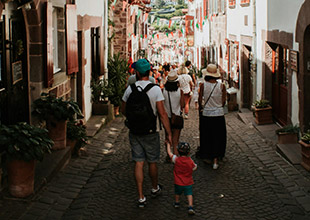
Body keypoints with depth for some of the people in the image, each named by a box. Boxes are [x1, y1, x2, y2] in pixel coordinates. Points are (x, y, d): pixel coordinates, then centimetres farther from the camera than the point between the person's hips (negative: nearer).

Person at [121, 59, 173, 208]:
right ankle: (155, 188, 37)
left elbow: (123, 110, 8)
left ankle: (141, 197, 6)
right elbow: (162, 113, -14)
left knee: (139, 163, 6)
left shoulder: (130, 88, -3)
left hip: (134, 131, 2)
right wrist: (168, 133, -7)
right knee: (152, 162, 15)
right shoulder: (155, 89, -12)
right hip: (150, 131, -2)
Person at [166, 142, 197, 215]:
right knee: (189, 194, 7)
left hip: (178, 183, 0)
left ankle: (177, 203, 43)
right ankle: (190, 207, -4)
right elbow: (194, 168, 2)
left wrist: (168, 144, 5)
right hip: (188, 183, 0)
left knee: (177, 193, 24)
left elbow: (169, 152, -8)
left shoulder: (176, 160, -19)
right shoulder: (190, 161, -15)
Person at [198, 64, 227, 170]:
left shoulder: (203, 85, -9)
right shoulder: (222, 86, -7)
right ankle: (215, 160, 9)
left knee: (206, 136, 16)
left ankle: (207, 157, 27)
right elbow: (223, 102, -3)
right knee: (218, 137, 9)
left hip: (206, 114, 0)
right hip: (219, 114, 0)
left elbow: (200, 100, -4)